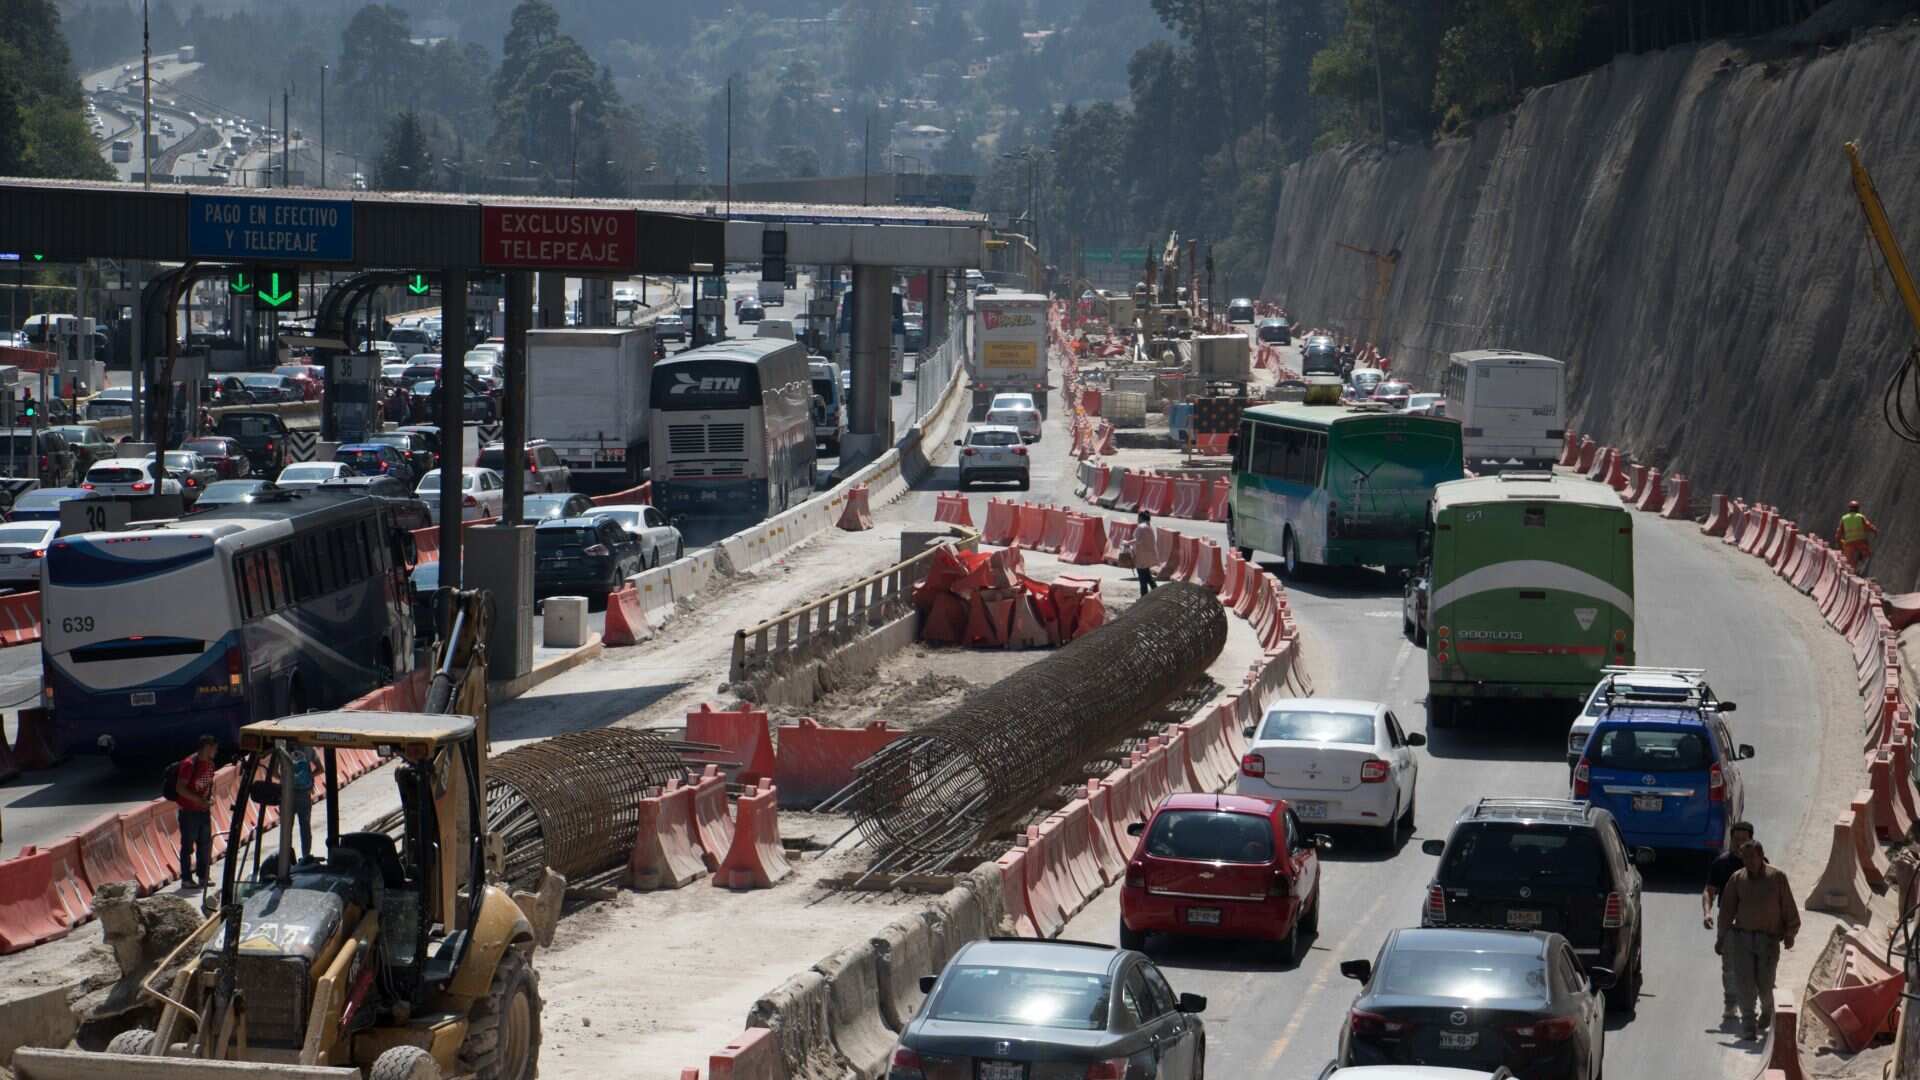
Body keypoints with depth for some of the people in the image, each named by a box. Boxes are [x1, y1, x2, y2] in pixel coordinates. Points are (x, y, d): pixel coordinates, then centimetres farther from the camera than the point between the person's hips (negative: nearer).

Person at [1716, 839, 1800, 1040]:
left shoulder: (1777, 878, -1)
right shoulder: (1737, 879, 4)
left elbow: (1789, 908, 4)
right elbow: (1727, 910, 9)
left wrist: (1790, 934, 2)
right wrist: (1721, 939, 9)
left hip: (1769, 940, -1)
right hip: (1742, 937, 2)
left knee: (1764, 983, 0)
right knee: (1744, 982, -7)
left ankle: (1767, 1011, 32)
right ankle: (1748, 1026, -1)